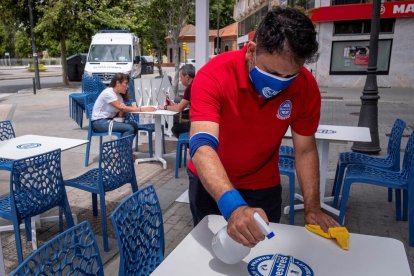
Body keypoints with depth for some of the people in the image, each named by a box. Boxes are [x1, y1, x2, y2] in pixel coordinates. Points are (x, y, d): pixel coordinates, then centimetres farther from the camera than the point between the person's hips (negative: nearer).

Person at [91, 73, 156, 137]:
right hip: (99, 122, -8)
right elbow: (122, 108, -24)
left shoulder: (119, 96, 12)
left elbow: (120, 115, 3)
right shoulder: (108, 93, -14)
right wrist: (141, 109, -26)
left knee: (134, 125, -11)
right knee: (129, 128, -23)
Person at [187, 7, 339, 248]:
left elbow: (305, 150, -9)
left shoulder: (306, 87, -20)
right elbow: (202, 147, -41)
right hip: (210, 183, -1)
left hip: (264, 186, 2)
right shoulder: (214, 76, -30)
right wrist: (233, 207, -56)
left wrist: (312, 208, -18)